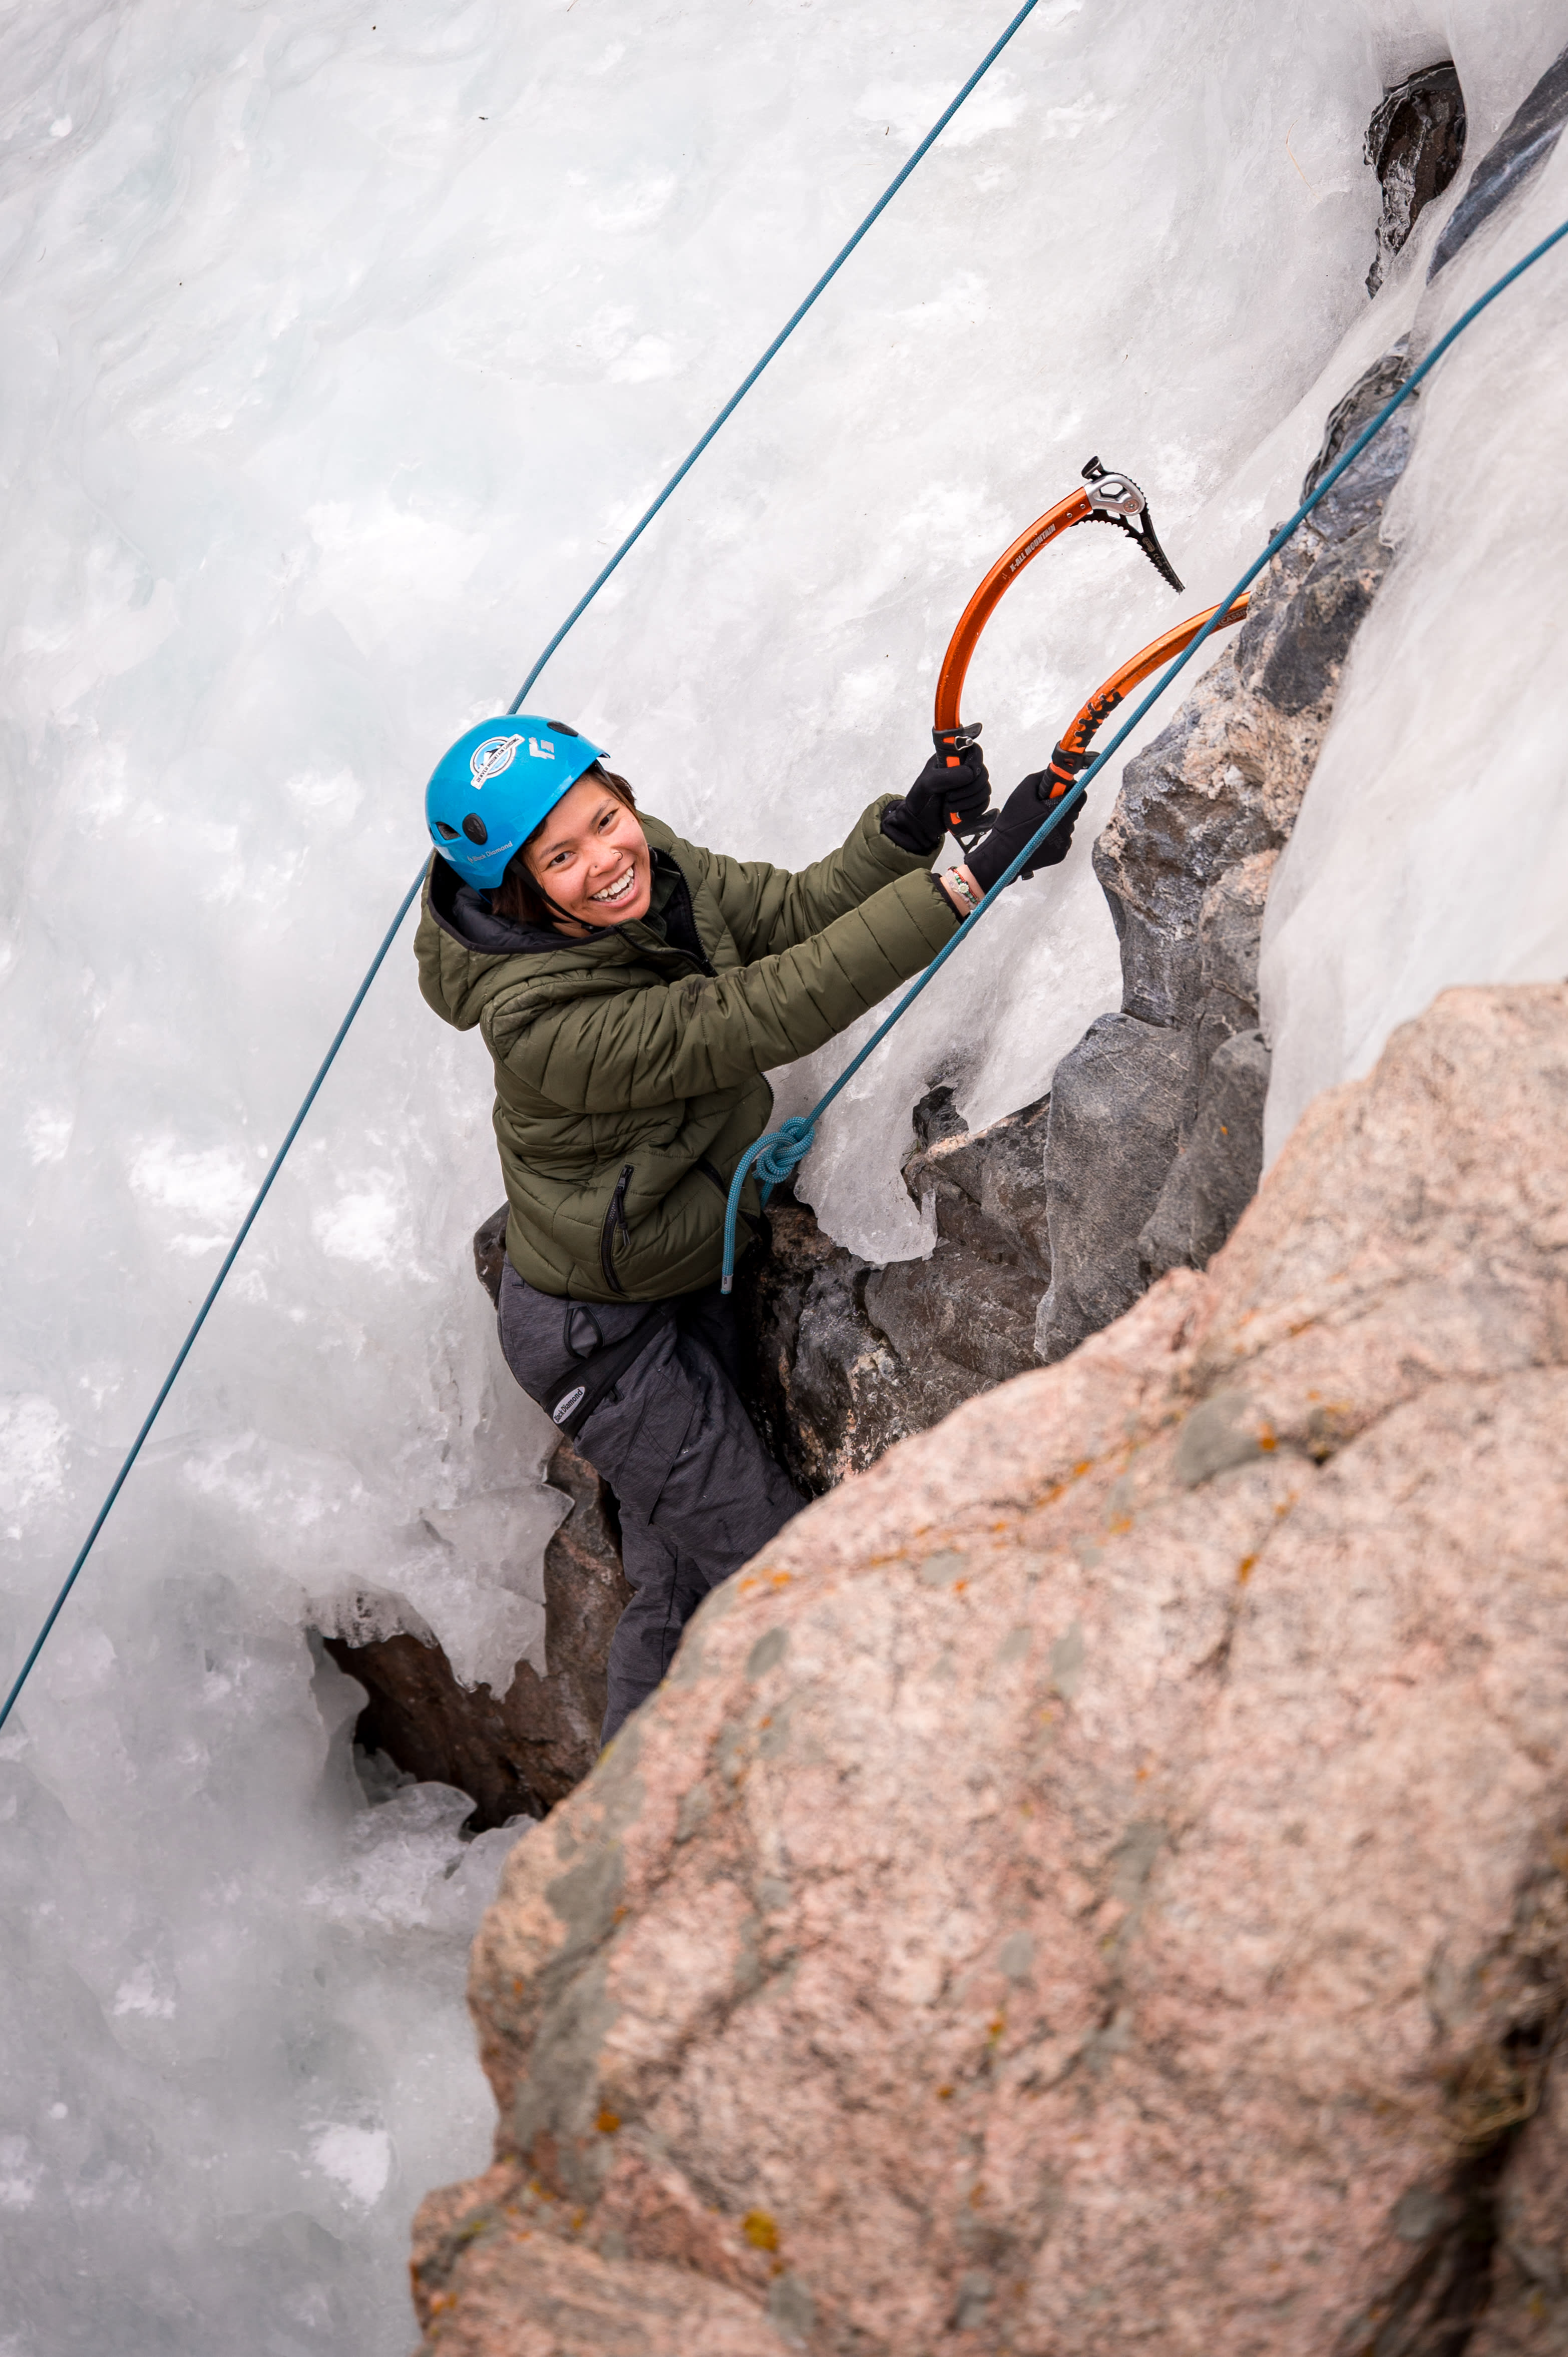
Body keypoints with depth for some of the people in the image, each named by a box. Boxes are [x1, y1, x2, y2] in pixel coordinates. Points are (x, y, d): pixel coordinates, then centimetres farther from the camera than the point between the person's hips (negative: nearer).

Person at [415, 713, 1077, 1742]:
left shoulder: (656, 865, -12)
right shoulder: (550, 1028, -36)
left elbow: (791, 912, -6)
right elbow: (769, 1013, -39)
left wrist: (907, 828, -27)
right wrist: (969, 877, -42)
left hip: (694, 1279, 8)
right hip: (601, 1333, -8)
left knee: (681, 1580, 23)